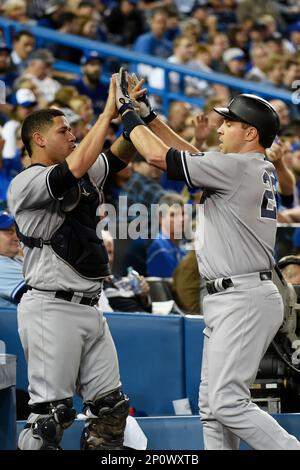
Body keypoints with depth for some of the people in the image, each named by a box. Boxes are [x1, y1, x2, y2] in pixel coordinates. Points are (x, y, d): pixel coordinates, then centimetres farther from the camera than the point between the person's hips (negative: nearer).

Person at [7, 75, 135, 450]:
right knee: (51, 412, -10)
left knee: (111, 405, 7)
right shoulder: (27, 183, -9)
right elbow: (77, 167, -24)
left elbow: (120, 155, 16)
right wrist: (108, 112, -18)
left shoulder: (84, 177, 18)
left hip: (88, 307, 9)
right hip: (51, 308, -9)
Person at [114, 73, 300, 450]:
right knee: (212, 405, 9)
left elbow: (159, 156, -12)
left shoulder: (238, 167, -14)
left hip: (244, 301, -10)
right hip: (228, 300, 10)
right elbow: (191, 155, 27)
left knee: (227, 402, -15)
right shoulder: (259, 169, 14)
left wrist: (126, 110, 1)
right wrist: (148, 115, 23)